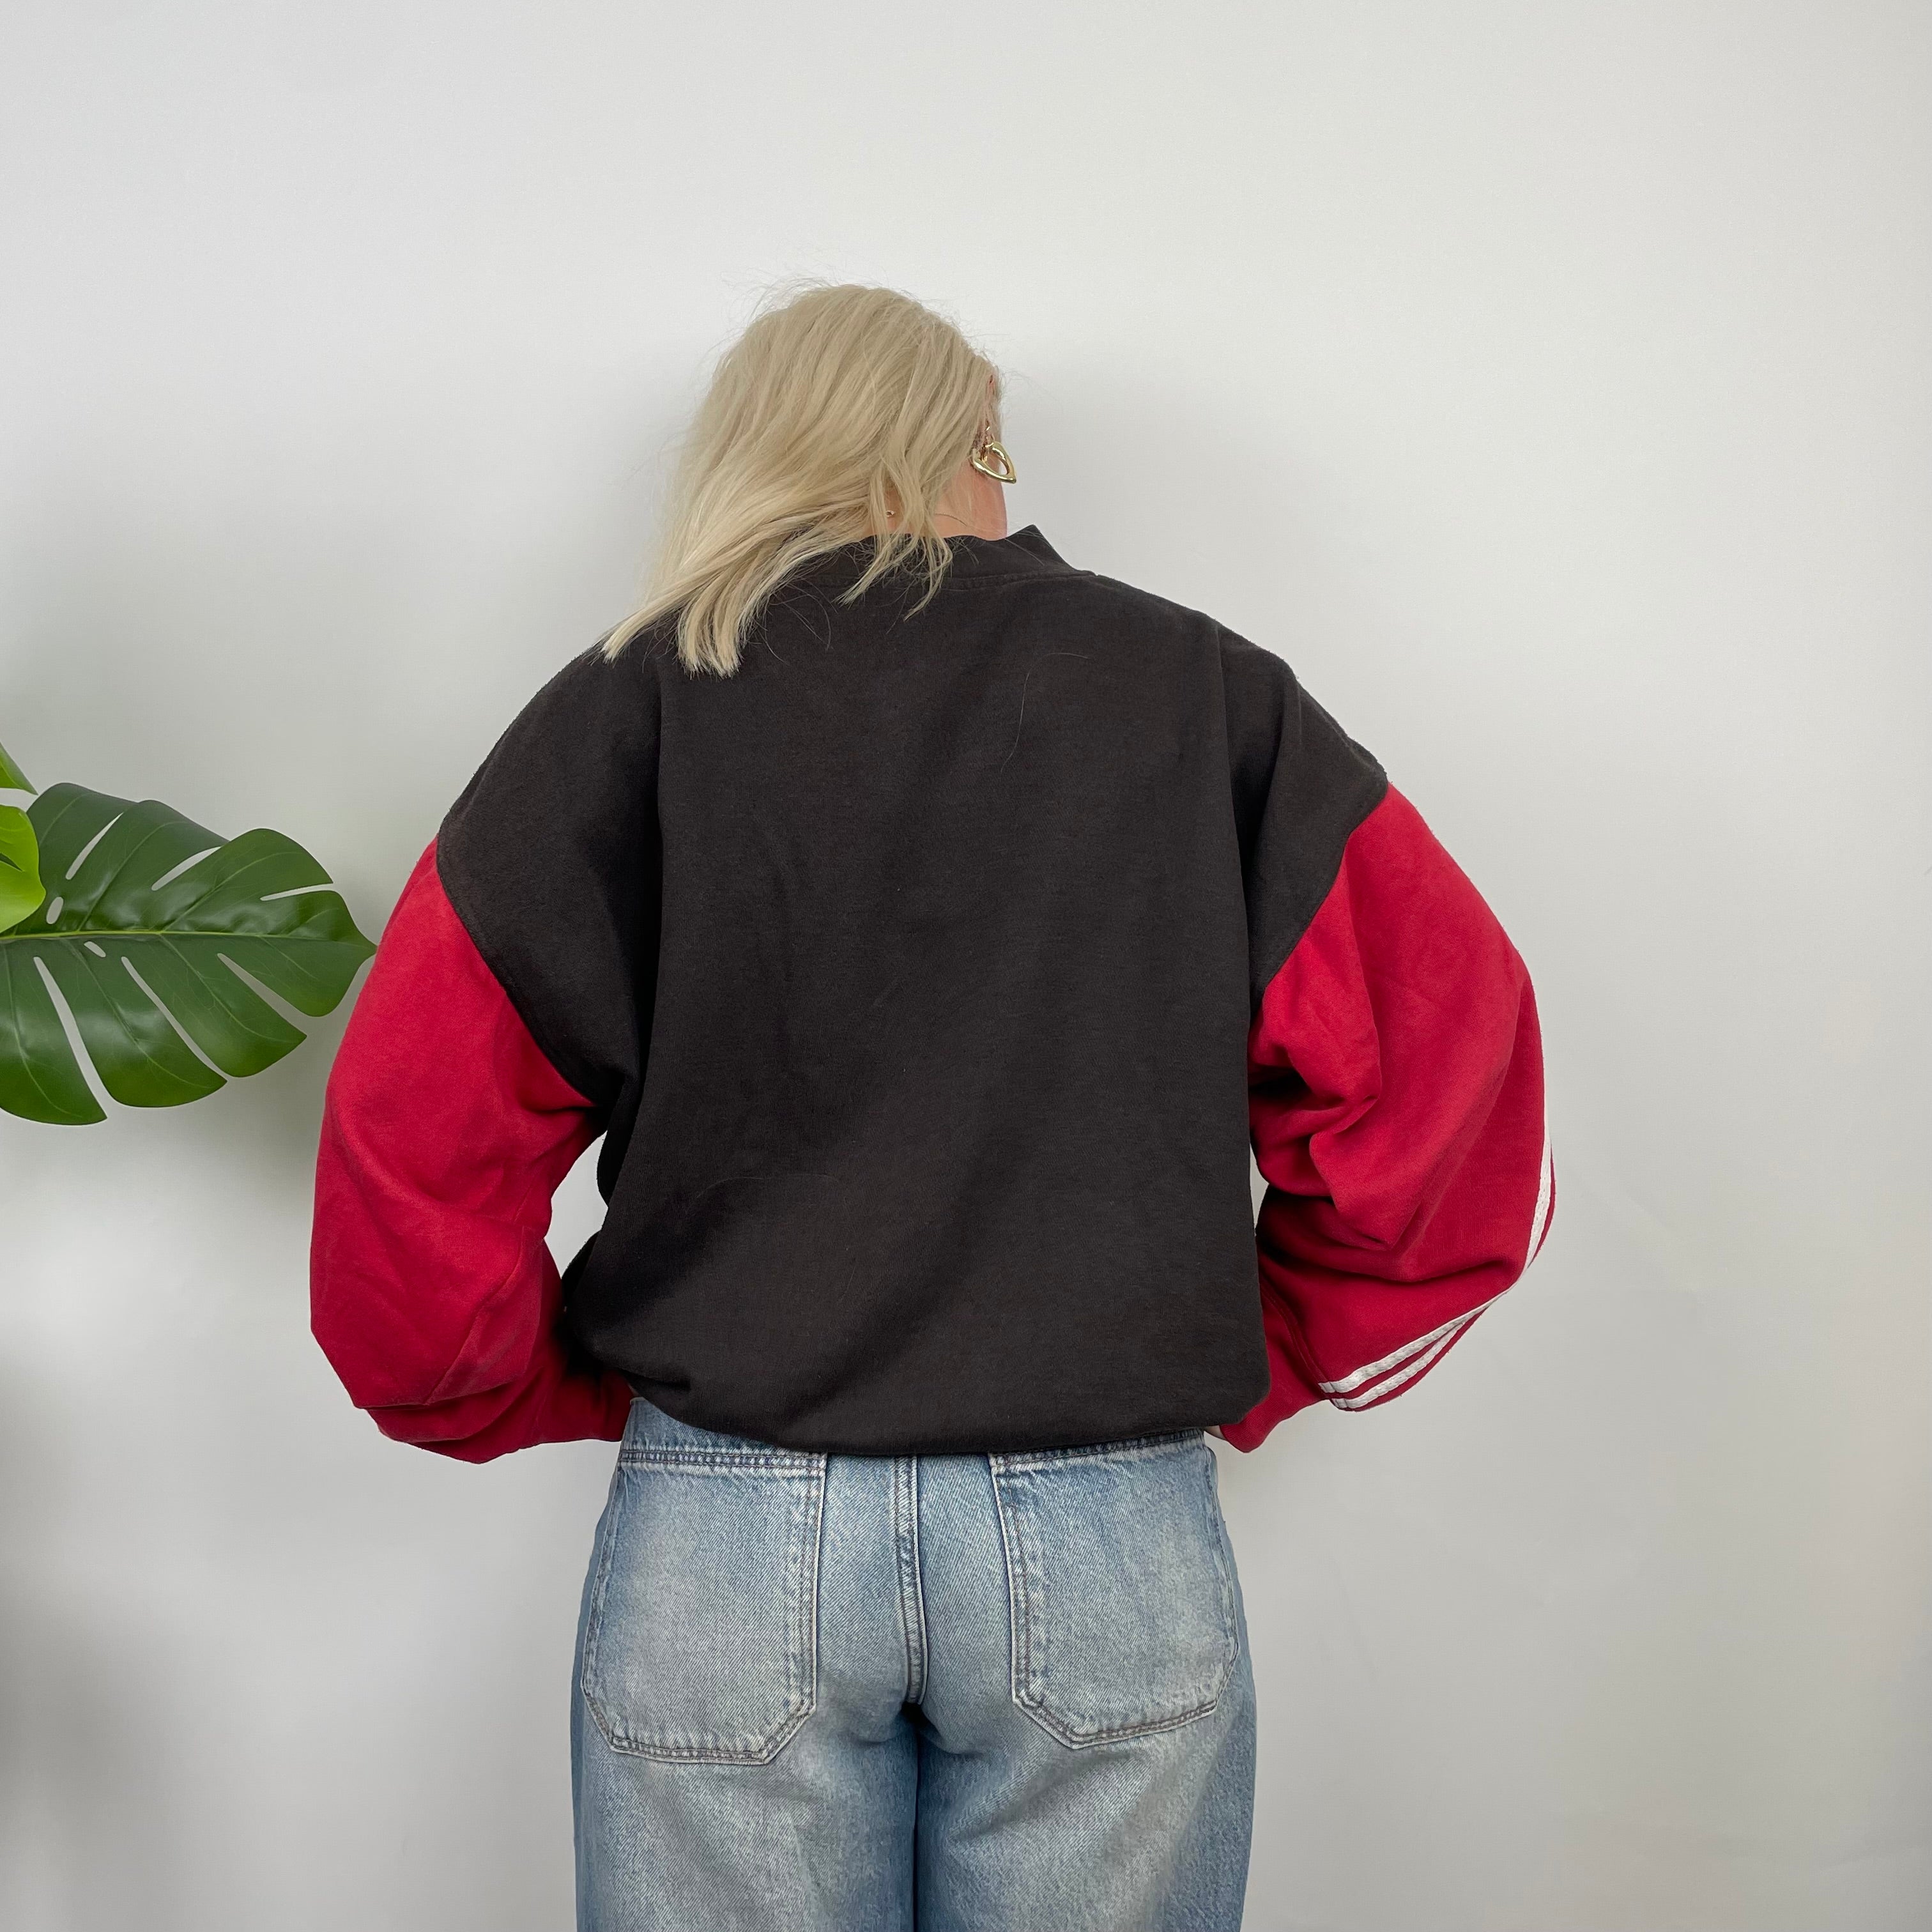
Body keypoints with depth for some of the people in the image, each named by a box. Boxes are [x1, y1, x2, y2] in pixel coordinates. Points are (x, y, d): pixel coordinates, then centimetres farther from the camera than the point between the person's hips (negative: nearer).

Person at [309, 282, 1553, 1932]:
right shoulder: (1203, 690, 4)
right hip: (1117, 1544, 1)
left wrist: (573, 1392, 11)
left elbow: (410, 1149, -4)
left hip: (723, 1539, 0)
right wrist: (1260, 1368, 11)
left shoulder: (628, 707, 2)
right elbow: (1447, 1066, 1)